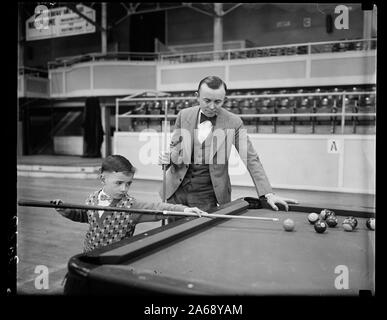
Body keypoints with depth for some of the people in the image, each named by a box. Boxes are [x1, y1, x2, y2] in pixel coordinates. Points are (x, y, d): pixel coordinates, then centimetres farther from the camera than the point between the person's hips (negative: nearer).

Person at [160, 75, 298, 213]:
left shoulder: (233, 122, -9)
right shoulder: (184, 115, -1)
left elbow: (251, 159, -8)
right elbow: (174, 149, 9)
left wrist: (268, 194, -15)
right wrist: (169, 157, -15)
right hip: (177, 190, 3)